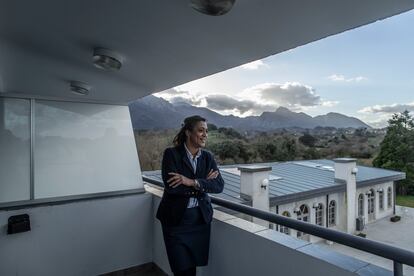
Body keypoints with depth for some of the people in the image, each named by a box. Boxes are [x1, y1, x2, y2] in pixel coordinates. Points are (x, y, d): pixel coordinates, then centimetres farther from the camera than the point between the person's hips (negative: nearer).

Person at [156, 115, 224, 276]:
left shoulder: (208, 157, 2)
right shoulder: (171, 154, -11)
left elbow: (219, 185, -9)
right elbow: (171, 187, -23)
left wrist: (193, 182, -24)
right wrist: (204, 182, -17)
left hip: (200, 218, 4)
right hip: (176, 218, -3)